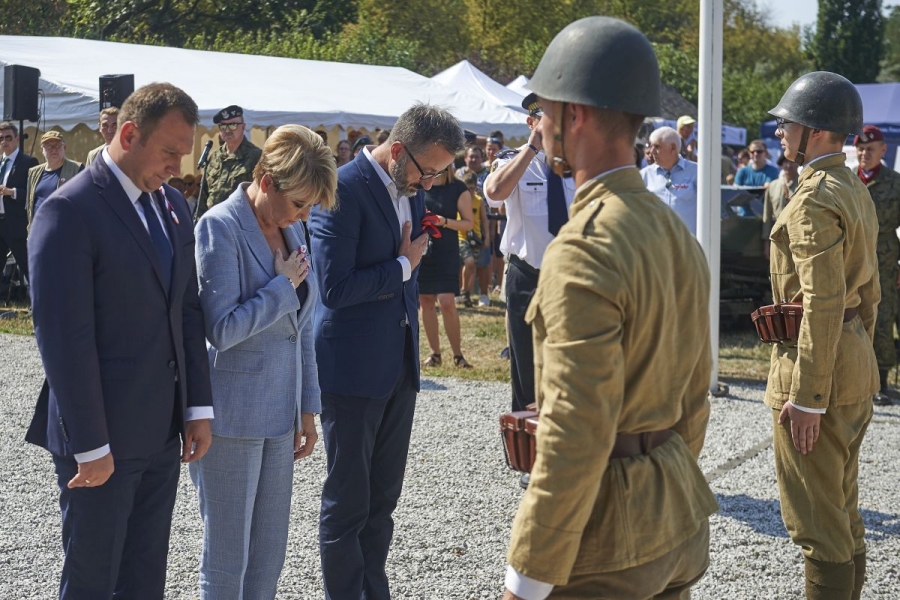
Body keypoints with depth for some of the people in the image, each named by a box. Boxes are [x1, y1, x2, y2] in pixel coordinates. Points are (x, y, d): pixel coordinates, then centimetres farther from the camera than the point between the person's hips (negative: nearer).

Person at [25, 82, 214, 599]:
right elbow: (65, 338, -18)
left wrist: (198, 407, 6)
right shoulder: (69, 211, -15)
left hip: (163, 432, 7)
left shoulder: (173, 206, 9)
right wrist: (89, 446, -18)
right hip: (102, 439, -7)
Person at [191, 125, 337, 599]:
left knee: (269, 558, 12)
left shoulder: (292, 229, 9)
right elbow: (221, 329, -20)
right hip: (234, 414, -7)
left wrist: (307, 408, 14)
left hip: (279, 412, 7)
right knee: (227, 559, 3)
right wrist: (285, 286, -12)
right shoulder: (221, 228, -14)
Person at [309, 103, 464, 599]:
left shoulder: (411, 189, 6)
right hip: (353, 369, -7)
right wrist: (403, 265, -14)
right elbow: (334, 287, -23)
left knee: (383, 497, 15)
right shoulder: (343, 190, -18)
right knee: (347, 502, 4)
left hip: (400, 365, 8)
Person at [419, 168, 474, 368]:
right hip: (420, 250, 3)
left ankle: (457, 354, 0)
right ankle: (434, 353, 13)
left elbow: (469, 223, -2)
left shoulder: (458, 189, -4)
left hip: (446, 252, -3)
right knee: (425, 302, 4)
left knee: (447, 303, -12)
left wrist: (445, 221, -18)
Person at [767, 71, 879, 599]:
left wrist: (806, 397, -21)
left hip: (818, 366, -10)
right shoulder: (856, 191, 12)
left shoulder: (814, 201, -19)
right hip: (857, 367, 10)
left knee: (816, 517, -2)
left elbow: (823, 306, -23)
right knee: (843, 507, 18)